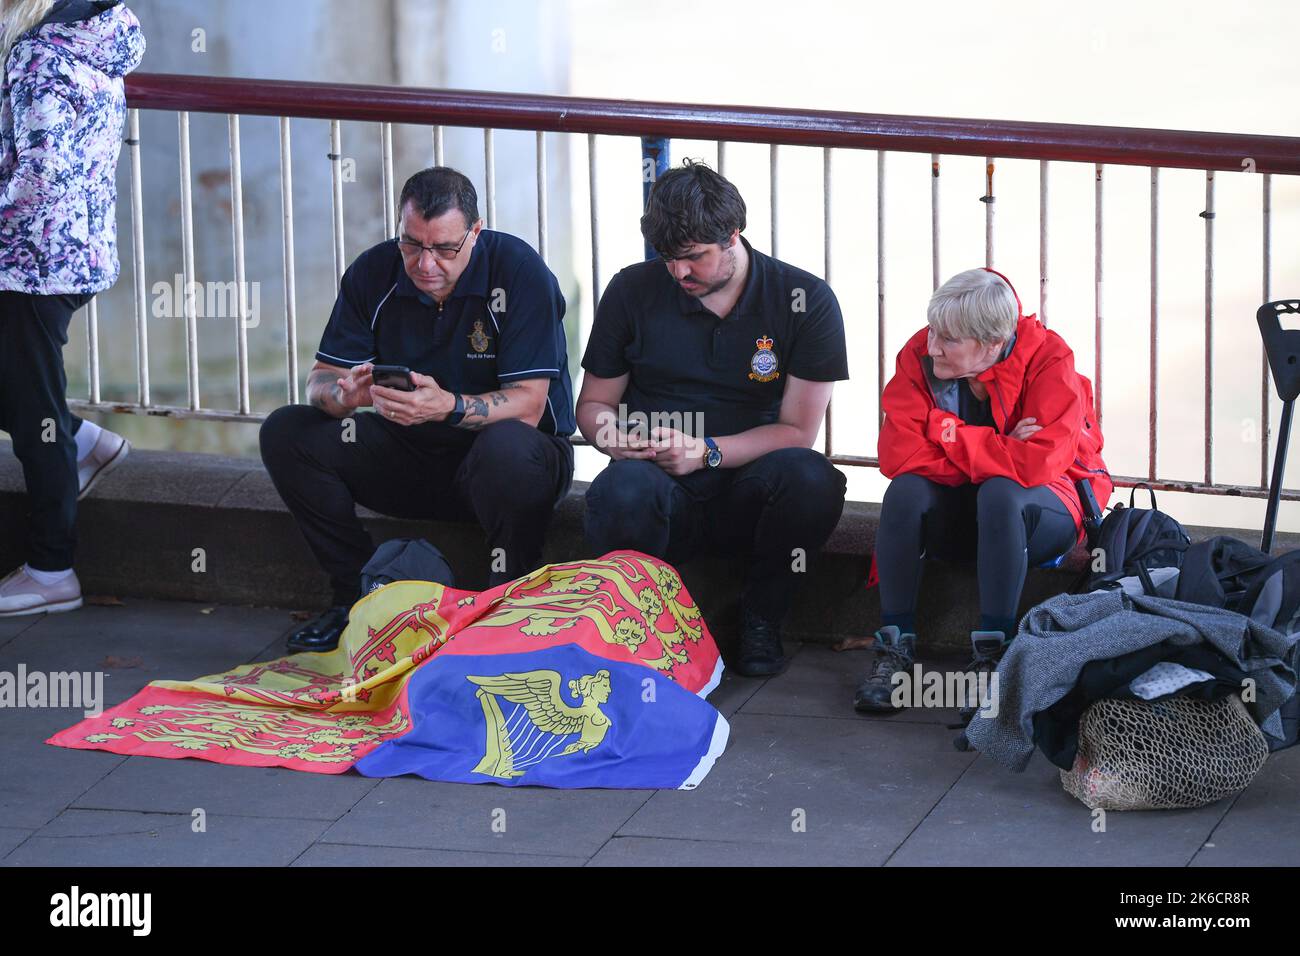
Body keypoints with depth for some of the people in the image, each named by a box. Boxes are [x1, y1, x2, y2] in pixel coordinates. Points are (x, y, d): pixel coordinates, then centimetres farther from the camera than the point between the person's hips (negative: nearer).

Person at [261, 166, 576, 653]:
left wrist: (449, 407, -41)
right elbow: (321, 378, -4)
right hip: (411, 452, 5)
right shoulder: (374, 272, -5)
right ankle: (358, 592, -6)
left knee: (507, 447, -41)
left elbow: (527, 406, -23)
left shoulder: (519, 271, -19)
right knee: (285, 432, -13)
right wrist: (344, 393, -30)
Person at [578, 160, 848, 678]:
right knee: (622, 491, -38)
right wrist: (610, 432, -12)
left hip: (748, 490, 0)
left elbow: (798, 431, -3)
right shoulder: (633, 291, 5)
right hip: (661, 488, 0)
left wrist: (708, 452, -18)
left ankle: (761, 620, -7)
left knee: (812, 479, -35)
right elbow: (593, 402, 13)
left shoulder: (807, 300, -1)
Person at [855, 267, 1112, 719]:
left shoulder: (1049, 359, -22)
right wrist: (997, 450, -26)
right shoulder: (919, 355, -12)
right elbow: (897, 454, -22)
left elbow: (1036, 463, -34)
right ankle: (895, 646, -23)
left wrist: (949, 434, -27)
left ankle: (991, 655, -31)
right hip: (958, 509, 3)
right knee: (906, 490, -28)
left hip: (1044, 506, -3)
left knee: (1000, 493, -37)